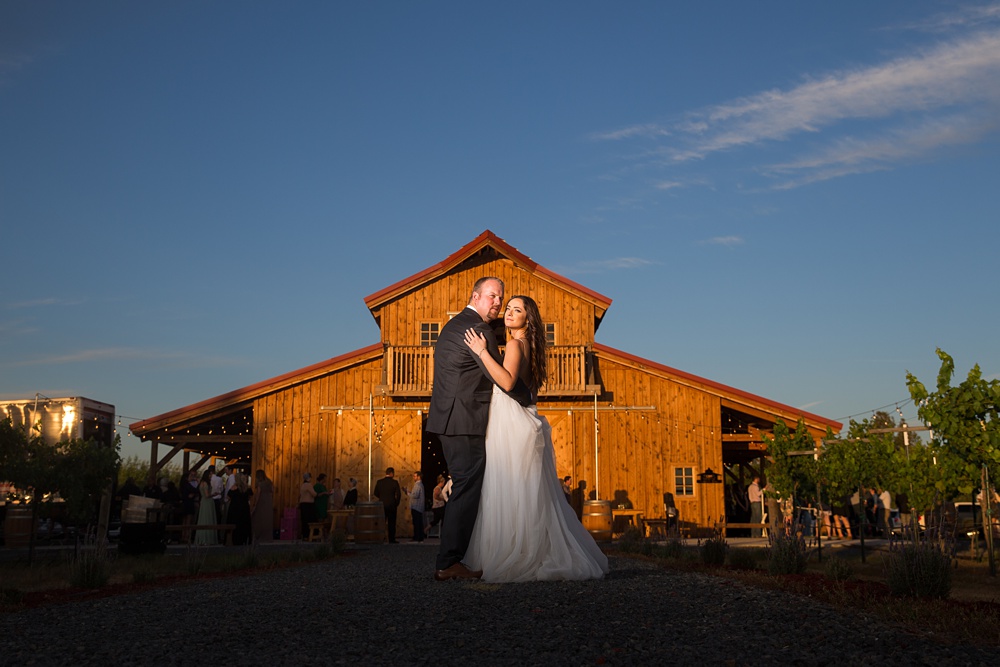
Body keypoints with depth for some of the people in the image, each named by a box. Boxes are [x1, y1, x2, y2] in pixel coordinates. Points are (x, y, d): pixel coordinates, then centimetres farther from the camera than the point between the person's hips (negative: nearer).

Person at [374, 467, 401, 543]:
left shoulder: (379, 482, 0)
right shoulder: (394, 482, -8)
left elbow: (376, 493, 4)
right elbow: (398, 494, -9)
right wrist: (396, 503, 6)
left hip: (382, 505, 3)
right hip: (391, 505, -2)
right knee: (391, 523, 4)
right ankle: (391, 539, 4)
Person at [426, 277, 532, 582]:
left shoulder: (453, 326, 20)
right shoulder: (479, 330, -12)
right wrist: (527, 397, 2)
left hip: (448, 419, 10)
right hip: (466, 422, -10)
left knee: (464, 488, 14)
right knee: (468, 490, -7)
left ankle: (449, 560, 19)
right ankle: (448, 563, -7)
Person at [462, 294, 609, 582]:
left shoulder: (515, 344, -10)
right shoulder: (526, 346, 18)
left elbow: (507, 382, -25)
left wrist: (482, 352, -22)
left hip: (513, 428, -10)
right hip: (517, 428, 10)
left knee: (510, 495, -7)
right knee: (530, 498, 11)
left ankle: (517, 562, -5)